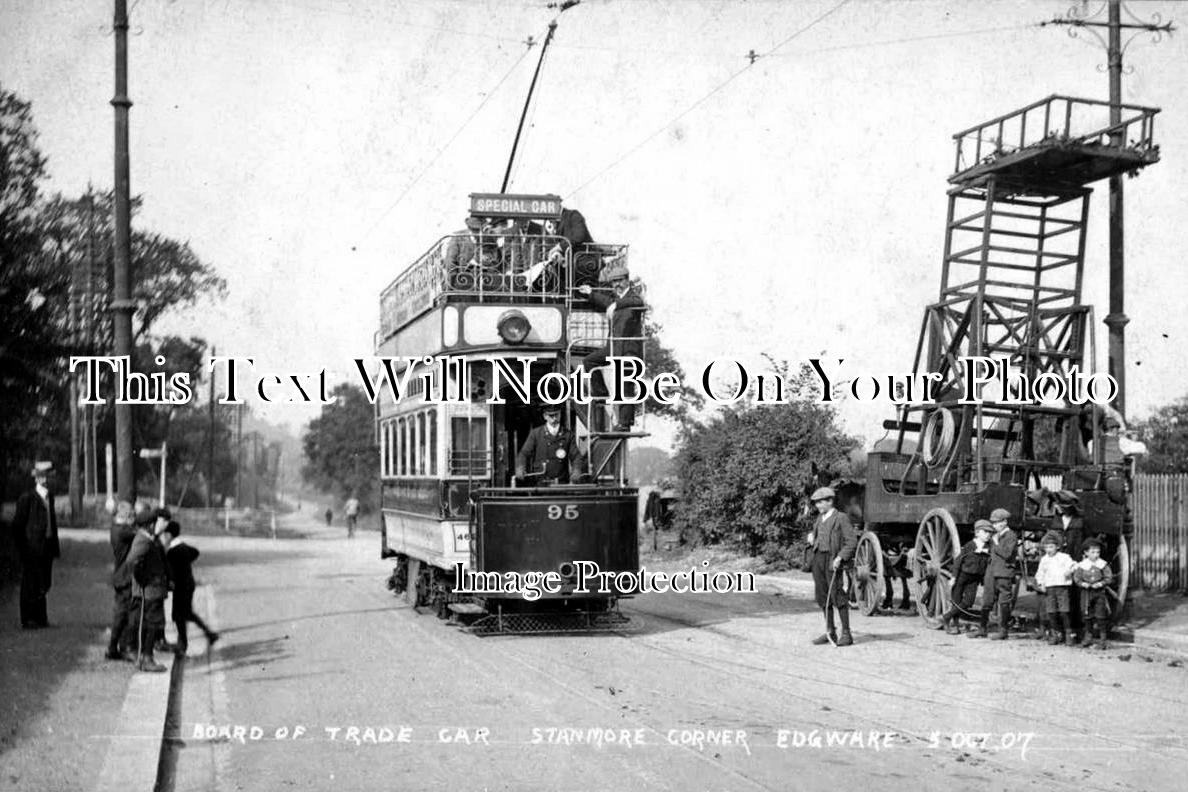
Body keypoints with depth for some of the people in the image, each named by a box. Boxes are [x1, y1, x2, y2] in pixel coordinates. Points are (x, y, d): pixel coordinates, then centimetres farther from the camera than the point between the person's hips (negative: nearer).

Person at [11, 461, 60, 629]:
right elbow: (17, 525, -10)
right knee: (31, 585, -1)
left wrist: (55, 547, 12)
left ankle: (40, 618, 21)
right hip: (32, 549, -7)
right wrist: (22, 549, -12)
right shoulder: (27, 498, -11)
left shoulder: (49, 497, 12)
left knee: (44, 584, 11)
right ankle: (28, 620, 7)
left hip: (47, 548, 7)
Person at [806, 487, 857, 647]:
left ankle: (846, 634, -5)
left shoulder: (841, 518, -4)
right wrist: (811, 539, 4)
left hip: (832, 560, -7)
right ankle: (830, 632, 15)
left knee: (837, 596, -9)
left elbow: (852, 541, -9)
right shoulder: (819, 520, 18)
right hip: (818, 558, 7)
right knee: (823, 597, 8)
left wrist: (840, 557, -19)